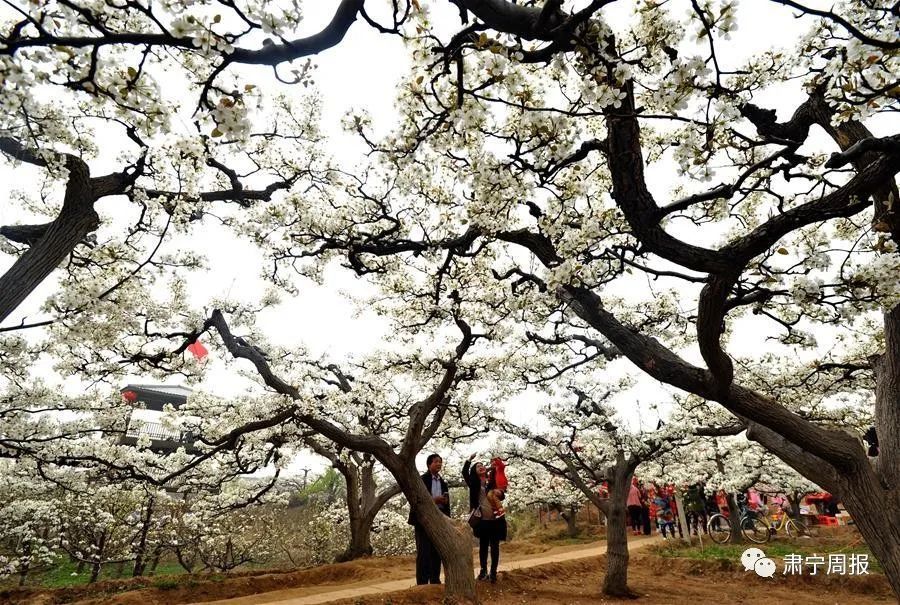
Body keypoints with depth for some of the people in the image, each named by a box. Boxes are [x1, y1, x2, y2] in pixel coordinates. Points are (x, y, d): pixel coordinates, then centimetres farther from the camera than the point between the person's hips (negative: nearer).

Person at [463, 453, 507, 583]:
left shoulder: (493, 481, 3)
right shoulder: (473, 483, 1)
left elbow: (502, 496, 8)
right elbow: (464, 473, -12)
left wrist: (500, 493, -13)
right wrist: (469, 459, -12)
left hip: (496, 519, 0)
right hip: (482, 519, 0)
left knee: (494, 546, 4)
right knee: (483, 545, 10)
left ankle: (493, 572, 11)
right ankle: (483, 571, 20)